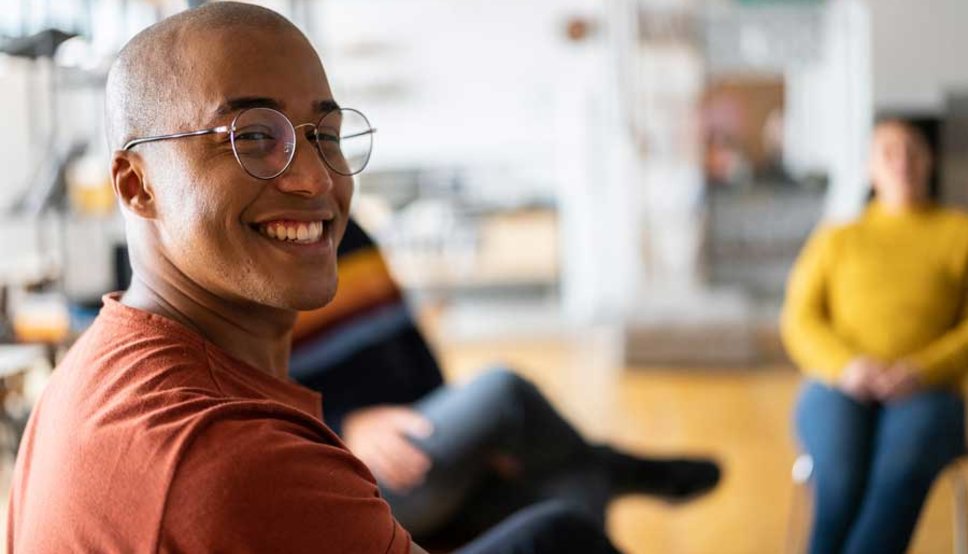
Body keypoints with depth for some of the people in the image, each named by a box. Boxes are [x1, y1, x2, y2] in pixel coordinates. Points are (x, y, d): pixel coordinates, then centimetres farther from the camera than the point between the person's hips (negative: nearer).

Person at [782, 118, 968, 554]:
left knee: (902, 471, -37)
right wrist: (846, 366, -13)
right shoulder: (834, 240, 20)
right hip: (836, 392, 1)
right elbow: (799, 322, 8)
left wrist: (922, 371, -13)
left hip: (925, 394, -1)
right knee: (842, 477, -34)